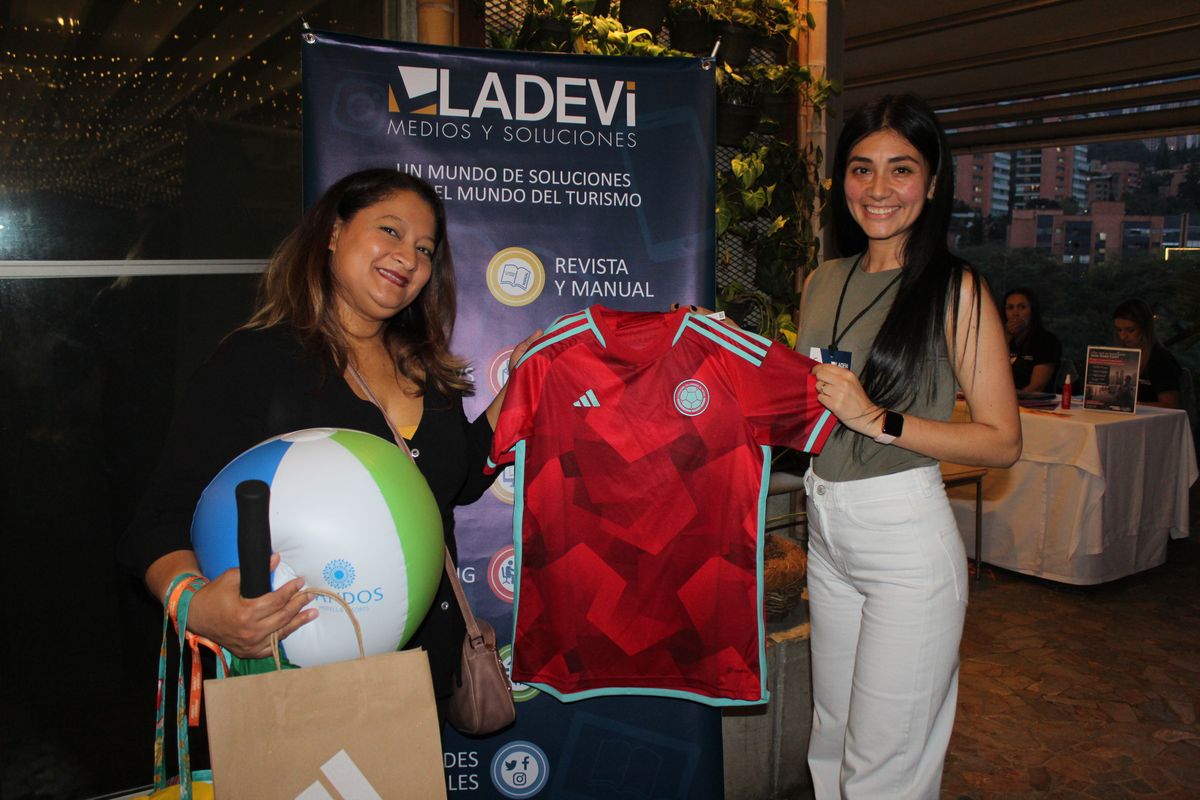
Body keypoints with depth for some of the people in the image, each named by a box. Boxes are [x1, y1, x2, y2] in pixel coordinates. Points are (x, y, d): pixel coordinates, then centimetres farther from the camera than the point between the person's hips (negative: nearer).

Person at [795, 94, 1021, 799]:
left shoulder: (957, 291, -8)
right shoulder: (822, 283, 10)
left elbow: (1003, 441, -11)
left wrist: (877, 418, -18)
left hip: (907, 536, -6)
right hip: (827, 530, 6)